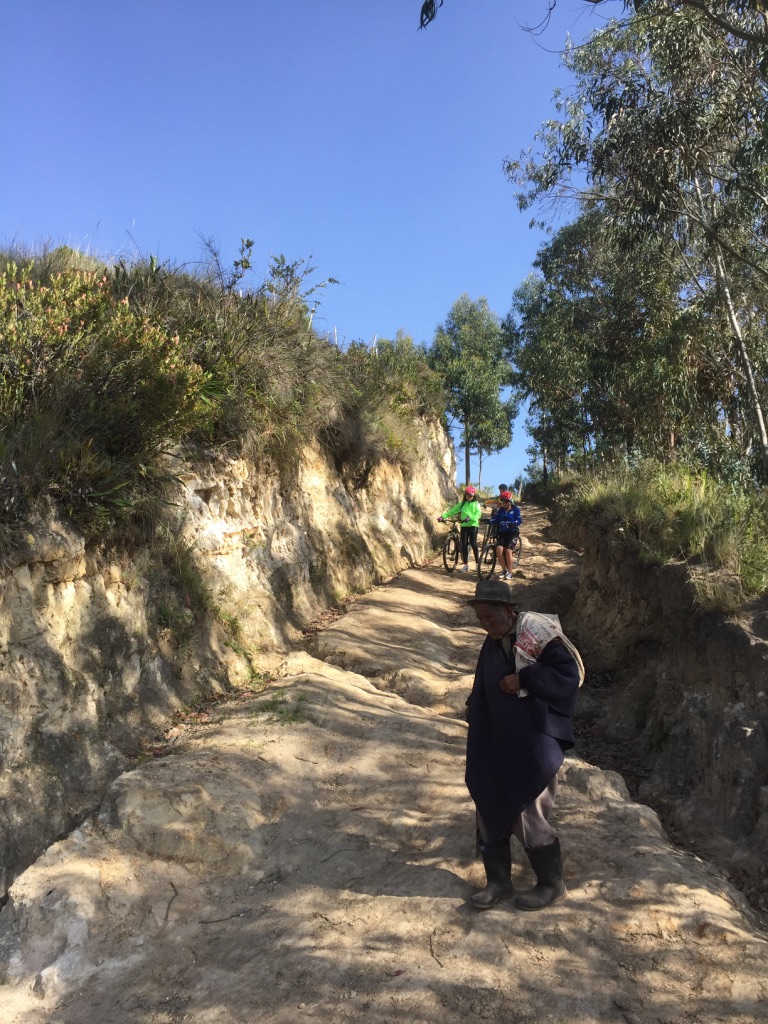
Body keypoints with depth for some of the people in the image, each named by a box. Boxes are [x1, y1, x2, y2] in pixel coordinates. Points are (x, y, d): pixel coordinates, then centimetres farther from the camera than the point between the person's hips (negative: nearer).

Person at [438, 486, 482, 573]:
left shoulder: (476, 503, 2)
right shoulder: (462, 503, 12)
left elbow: (478, 514, -13)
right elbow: (453, 510, 6)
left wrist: (470, 518, -30)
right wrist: (443, 516, -5)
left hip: (473, 525, -3)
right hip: (464, 526, 4)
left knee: (473, 543, -10)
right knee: (464, 545, 0)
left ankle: (478, 562, 3)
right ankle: (465, 564, 6)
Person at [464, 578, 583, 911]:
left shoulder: (537, 633, -16)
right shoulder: (491, 646, 7)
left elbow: (569, 674, -20)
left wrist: (523, 679, -23)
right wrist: (476, 731, 7)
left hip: (533, 746, -7)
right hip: (497, 746, 7)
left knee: (528, 815, 1)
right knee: (489, 809, 11)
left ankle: (551, 884, 23)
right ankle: (498, 880, 28)